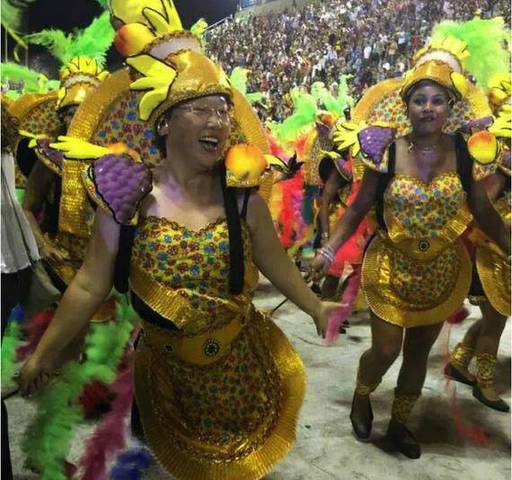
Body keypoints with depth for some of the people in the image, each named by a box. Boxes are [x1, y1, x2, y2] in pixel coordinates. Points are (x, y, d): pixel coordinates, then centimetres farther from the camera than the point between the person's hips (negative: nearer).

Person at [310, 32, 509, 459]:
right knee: (386, 349, 0)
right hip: (392, 267, -2)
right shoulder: (386, 151, -13)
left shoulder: (467, 152, -9)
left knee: (419, 352, 15)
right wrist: (329, 250, -14)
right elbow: (359, 208, -7)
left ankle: (400, 423, 39)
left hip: (444, 271, 3)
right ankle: (361, 396, 36)